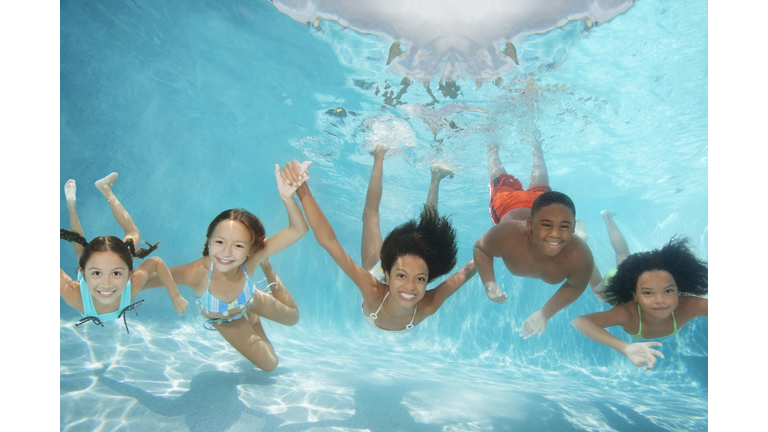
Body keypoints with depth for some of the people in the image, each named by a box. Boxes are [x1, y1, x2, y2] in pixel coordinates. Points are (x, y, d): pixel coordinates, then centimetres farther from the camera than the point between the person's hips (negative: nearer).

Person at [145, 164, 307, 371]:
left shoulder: (252, 259, -43)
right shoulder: (195, 273, -49)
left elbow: (298, 230, -50)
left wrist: (287, 198, -66)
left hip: (249, 300, 1)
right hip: (222, 320, -1)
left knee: (293, 317, 28)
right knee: (269, 364, 14)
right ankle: (252, 318, 39)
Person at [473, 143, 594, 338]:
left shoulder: (580, 257, -46)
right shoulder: (507, 234, -51)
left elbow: (575, 286, -23)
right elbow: (480, 248, -29)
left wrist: (545, 313, -32)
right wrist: (489, 283, -46)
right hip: (509, 205, -2)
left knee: (538, 186, 38)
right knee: (502, 179, 34)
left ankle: (536, 148, 66)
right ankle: (493, 148, 63)